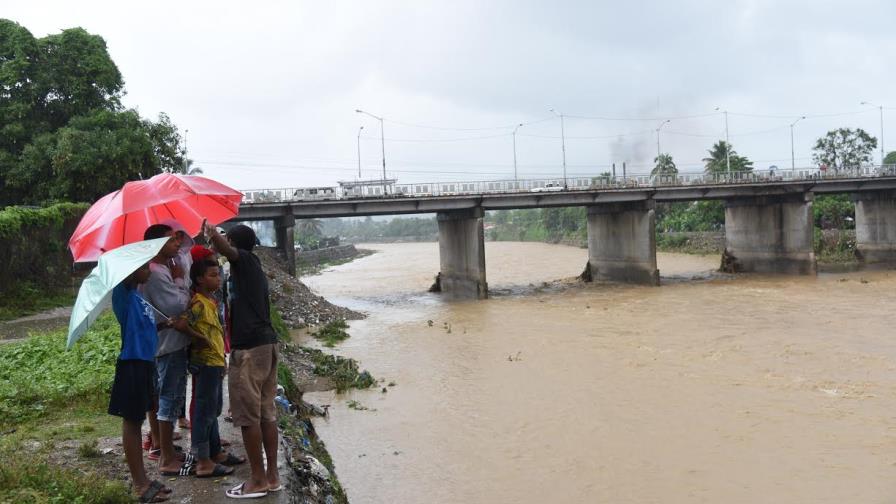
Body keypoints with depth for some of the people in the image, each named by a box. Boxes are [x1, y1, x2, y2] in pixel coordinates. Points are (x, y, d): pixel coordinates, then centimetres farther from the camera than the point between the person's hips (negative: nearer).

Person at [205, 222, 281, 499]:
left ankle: (258, 480, 4)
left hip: (249, 347, -9)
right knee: (266, 413, 11)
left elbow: (222, 247, -24)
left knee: (248, 416, -2)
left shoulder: (244, 260, -4)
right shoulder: (254, 266, 21)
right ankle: (272, 475, 16)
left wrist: (209, 230, -6)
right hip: (267, 343, 9)